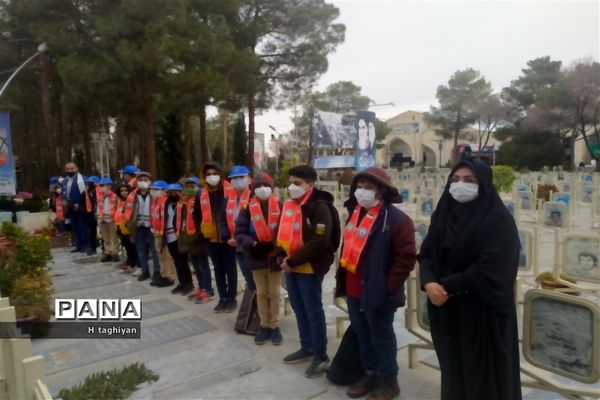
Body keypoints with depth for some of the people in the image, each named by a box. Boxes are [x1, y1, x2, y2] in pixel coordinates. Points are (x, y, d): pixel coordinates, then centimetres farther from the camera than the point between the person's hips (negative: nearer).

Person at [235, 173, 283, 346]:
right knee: (261, 292, 13)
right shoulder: (248, 209, -5)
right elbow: (239, 233, -6)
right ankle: (264, 325, 27)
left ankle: (274, 326, 24)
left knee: (274, 292, 11)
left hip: (274, 257, -1)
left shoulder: (280, 207, -8)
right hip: (256, 257, 1)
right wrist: (252, 243, -22)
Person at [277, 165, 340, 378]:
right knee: (299, 309, 18)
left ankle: (321, 356, 18)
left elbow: (319, 242, -22)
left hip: (309, 268, -8)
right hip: (290, 266, 8)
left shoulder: (320, 207, -16)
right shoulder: (289, 204, 9)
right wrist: (282, 256, -2)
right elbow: (283, 232, 16)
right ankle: (307, 347, 36)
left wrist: (293, 261, -20)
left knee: (314, 312, 3)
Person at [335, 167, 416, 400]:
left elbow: (407, 256, -17)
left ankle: (389, 381, 30)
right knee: (362, 336, 20)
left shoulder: (396, 219, -16)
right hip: (353, 290, 7)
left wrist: (389, 287, -18)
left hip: (377, 292, -7)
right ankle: (370, 374, 39)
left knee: (381, 338, 10)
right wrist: (342, 280, 15)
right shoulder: (355, 214, 8)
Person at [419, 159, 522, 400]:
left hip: (484, 310, -5)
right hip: (447, 309, 5)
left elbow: (492, 268, -19)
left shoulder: (499, 220, -11)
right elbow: (426, 254, 3)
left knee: (484, 375, 10)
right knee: (453, 369, 17)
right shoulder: (443, 215, 6)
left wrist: (446, 286, -18)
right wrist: (429, 283, -17)